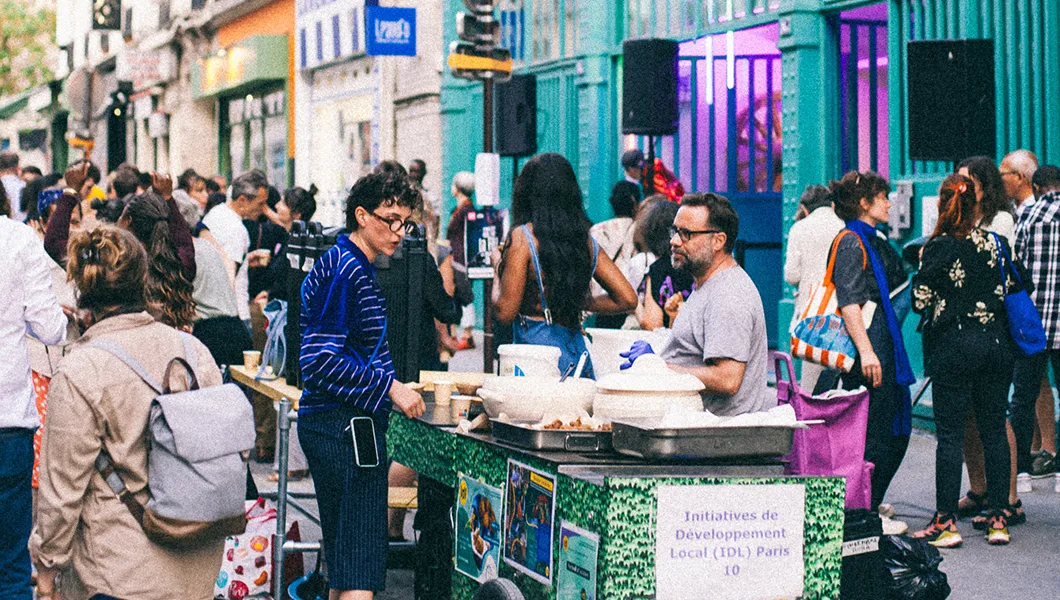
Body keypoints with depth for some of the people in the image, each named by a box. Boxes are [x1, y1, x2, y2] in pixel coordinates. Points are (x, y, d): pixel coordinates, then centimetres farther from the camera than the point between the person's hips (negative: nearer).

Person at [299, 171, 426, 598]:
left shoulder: (357, 268, 17)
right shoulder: (344, 270, -14)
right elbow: (321, 358, -21)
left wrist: (393, 385, 17)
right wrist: (389, 387, -18)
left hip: (348, 422, 11)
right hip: (345, 425, -11)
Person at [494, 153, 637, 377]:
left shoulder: (522, 238, -8)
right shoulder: (586, 241, 8)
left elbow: (505, 312, -9)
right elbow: (627, 299, 8)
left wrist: (498, 271, 9)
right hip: (578, 351, 6)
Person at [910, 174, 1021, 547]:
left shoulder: (937, 247, -8)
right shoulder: (996, 243, 4)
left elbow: (920, 301, -8)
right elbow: (1016, 287, 10)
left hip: (953, 344, -4)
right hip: (996, 342, 4)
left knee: (950, 432, 0)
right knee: (994, 429, 8)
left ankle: (946, 522, 1)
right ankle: (998, 520, 10)